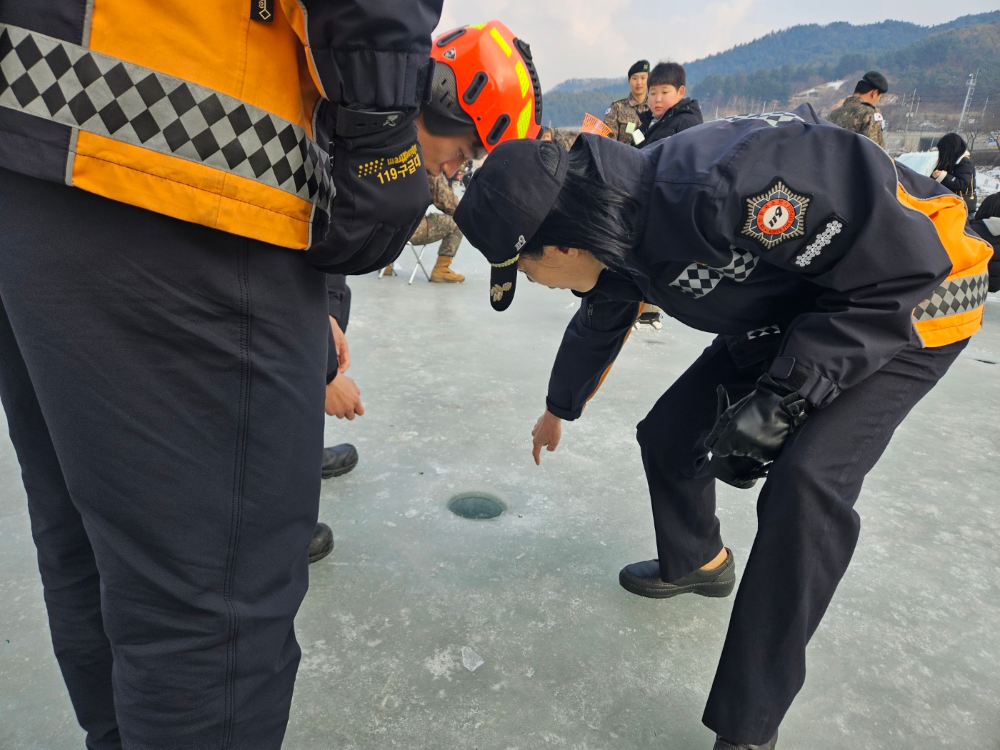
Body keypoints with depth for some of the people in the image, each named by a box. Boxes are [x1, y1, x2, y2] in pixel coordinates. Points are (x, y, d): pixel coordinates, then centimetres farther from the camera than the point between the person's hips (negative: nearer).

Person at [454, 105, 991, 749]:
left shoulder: (718, 189, -38)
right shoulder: (614, 238, -9)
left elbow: (902, 259, -29)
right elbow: (598, 328, 12)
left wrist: (785, 397, -30)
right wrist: (560, 410, 29)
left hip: (912, 294, -7)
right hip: (788, 311, 8)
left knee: (805, 486, -24)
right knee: (669, 432, 6)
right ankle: (697, 562, 36)